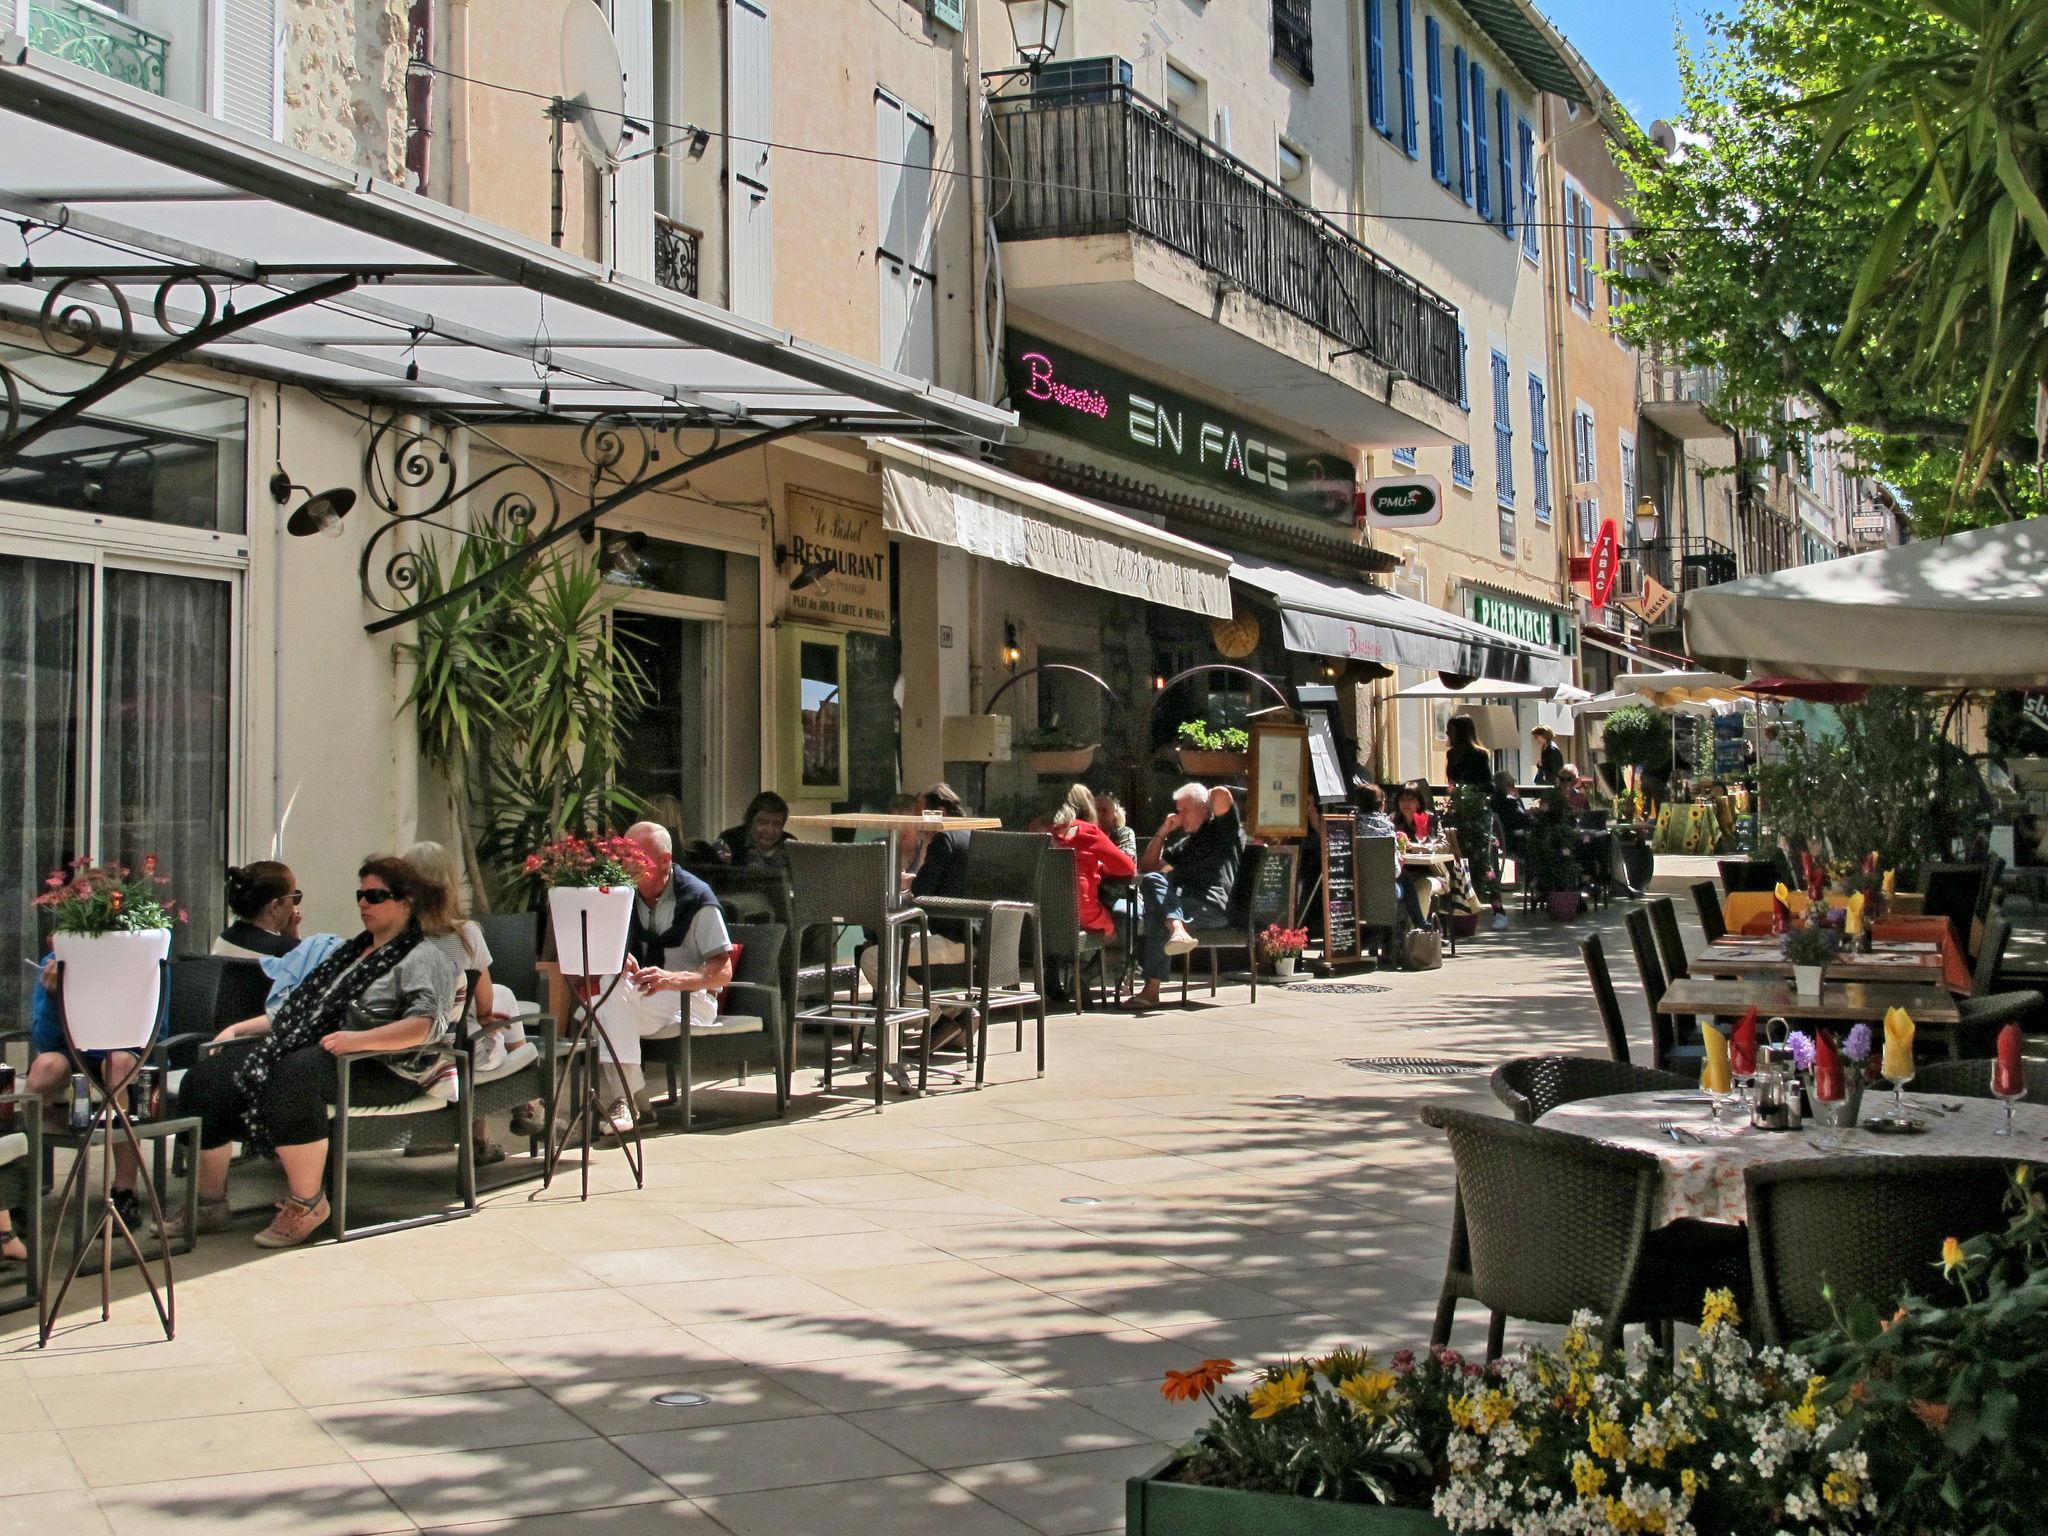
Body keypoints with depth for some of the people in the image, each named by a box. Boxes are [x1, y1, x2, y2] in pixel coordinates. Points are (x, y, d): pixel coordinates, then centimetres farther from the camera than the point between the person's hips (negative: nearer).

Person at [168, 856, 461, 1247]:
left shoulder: (424, 957, -1)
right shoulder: (352, 951, 28)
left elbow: (426, 1024, -19)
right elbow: (299, 1009, 27)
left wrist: (360, 1039, -30)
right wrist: (240, 1028, 15)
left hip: (380, 1068, -9)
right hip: (311, 1049, 9)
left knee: (292, 1077, -38)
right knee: (209, 1076, -9)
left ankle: (307, 1203, -24)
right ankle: (209, 1203, -2)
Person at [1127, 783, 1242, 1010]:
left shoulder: (1222, 828, 14)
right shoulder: (1183, 842, 35)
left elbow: (1220, 794, -8)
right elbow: (1146, 868, 35)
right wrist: (1162, 833, 26)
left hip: (1214, 905, -6)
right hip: (1179, 901, 6)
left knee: (1157, 913, -29)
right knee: (1151, 880, -25)